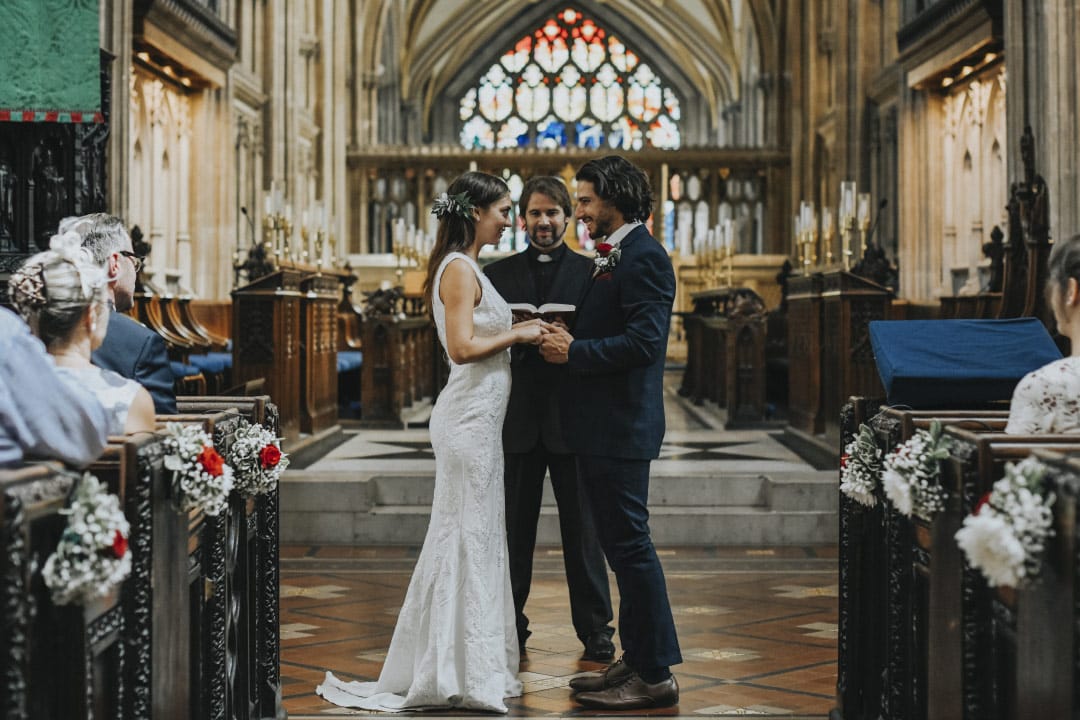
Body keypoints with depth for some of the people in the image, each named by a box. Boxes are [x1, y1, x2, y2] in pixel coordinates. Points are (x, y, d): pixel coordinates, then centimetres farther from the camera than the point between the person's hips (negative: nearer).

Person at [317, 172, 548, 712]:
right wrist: (517, 333, -13)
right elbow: (462, 348, -23)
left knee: (473, 538, 13)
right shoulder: (459, 269, -14)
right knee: (469, 537, -5)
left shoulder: (466, 268, 16)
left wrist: (518, 333, 9)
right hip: (470, 418, -10)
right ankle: (463, 674, 3)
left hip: (478, 418, 10)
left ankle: (459, 667, 22)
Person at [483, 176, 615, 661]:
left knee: (582, 529, 5)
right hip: (517, 418, 1)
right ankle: (510, 627, 19)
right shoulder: (497, 274, 9)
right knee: (514, 529, 8)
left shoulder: (592, 272, 5)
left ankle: (595, 629, 14)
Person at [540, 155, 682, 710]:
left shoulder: (644, 257, -13)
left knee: (630, 545, -5)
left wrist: (574, 351, -16)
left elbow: (643, 342, -23)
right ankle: (637, 659, 24)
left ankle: (655, 675, 2)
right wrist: (566, 341, 3)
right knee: (621, 546, 15)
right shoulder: (610, 259, 18)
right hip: (599, 428, 10)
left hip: (621, 428, -10)